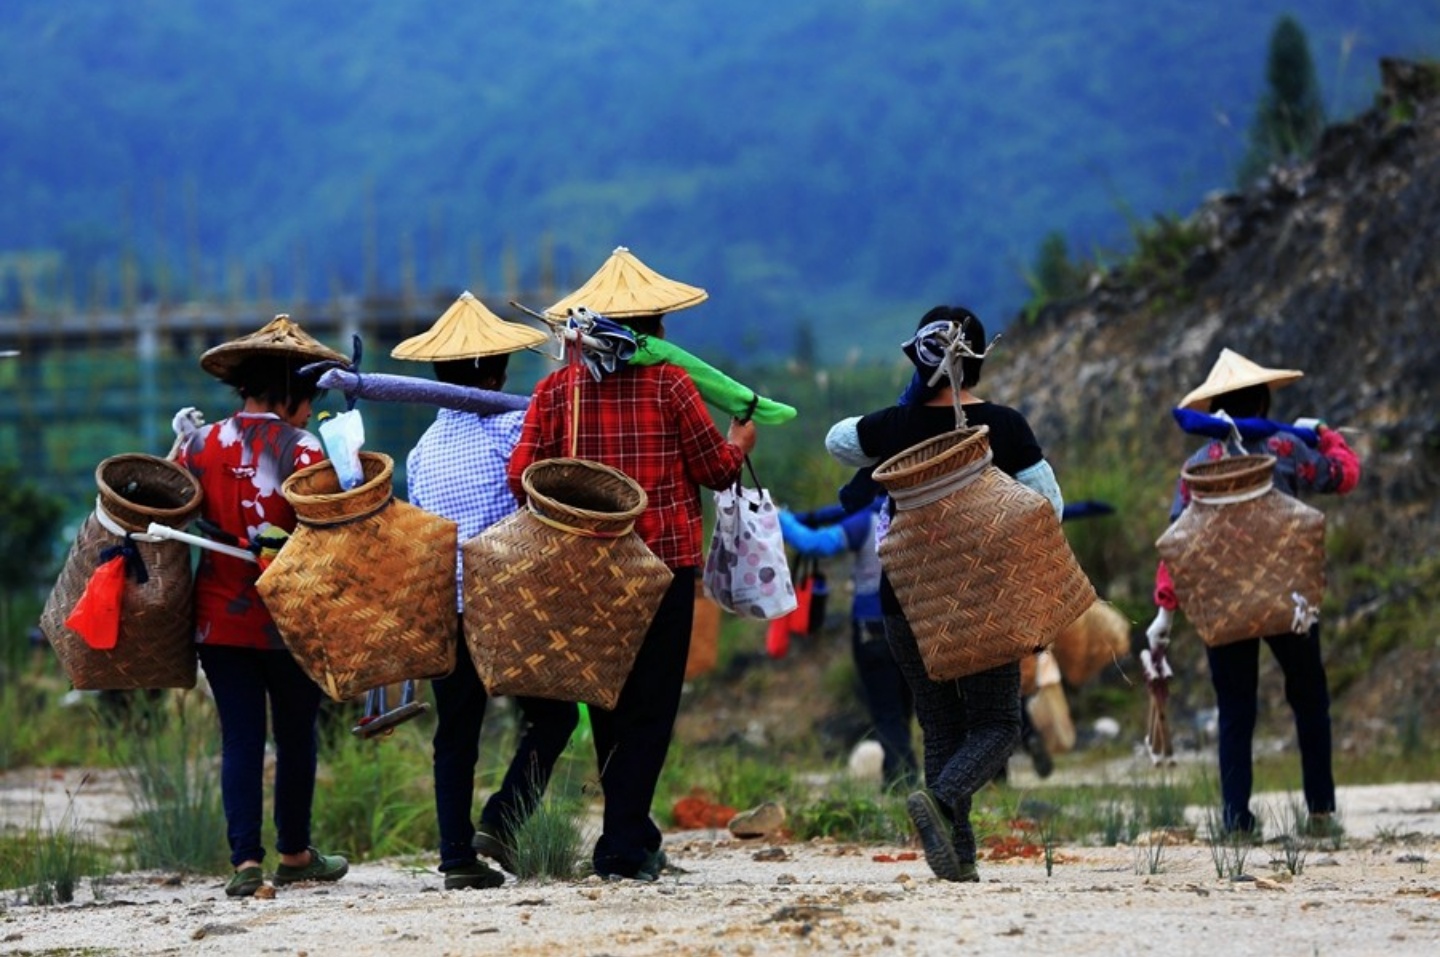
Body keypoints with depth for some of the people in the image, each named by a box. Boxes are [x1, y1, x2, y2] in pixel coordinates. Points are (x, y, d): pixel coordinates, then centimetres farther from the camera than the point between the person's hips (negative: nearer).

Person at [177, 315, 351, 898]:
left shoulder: (199, 447, 1)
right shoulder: (303, 450, -11)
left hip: (218, 617, 3)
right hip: (288, 618, -3)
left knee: (239, 738, 4)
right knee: (296, 735, 14)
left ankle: (245, 859, -8)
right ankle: (295, 854, 26)